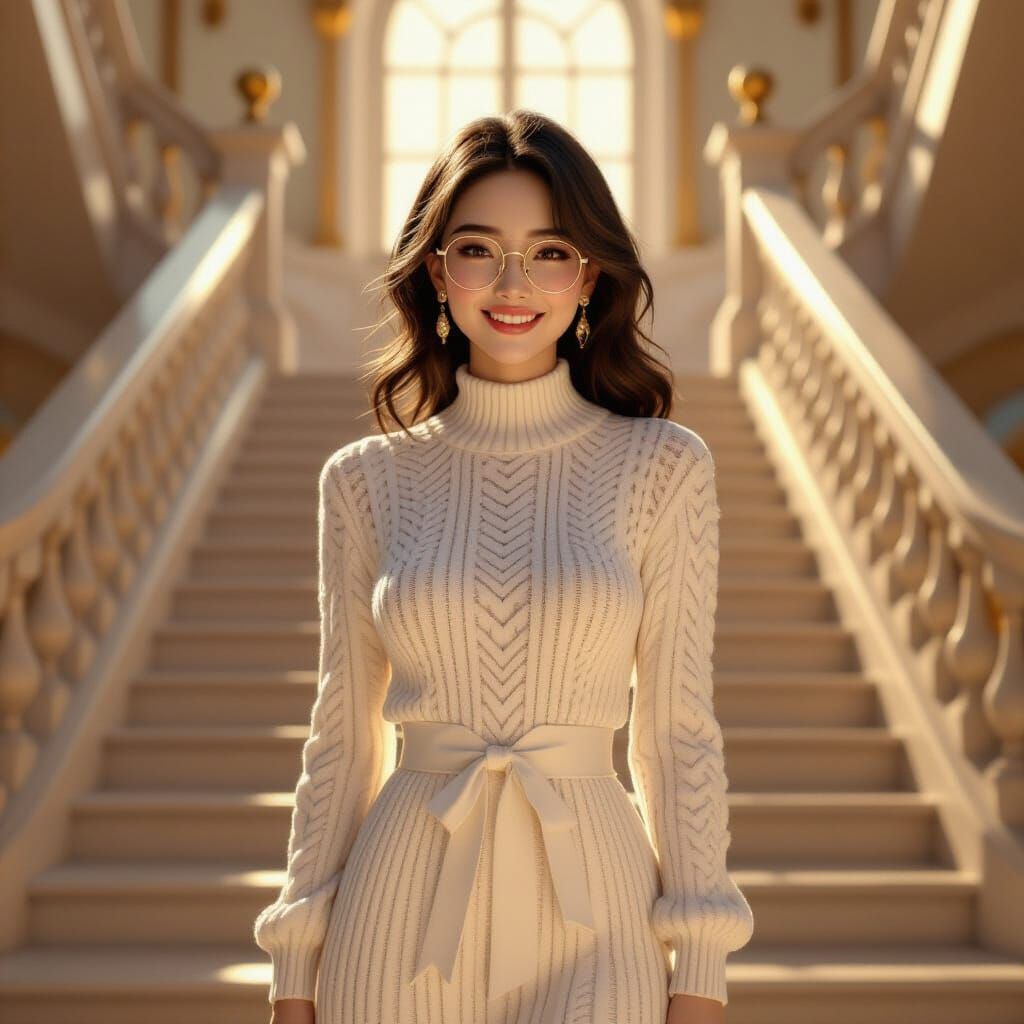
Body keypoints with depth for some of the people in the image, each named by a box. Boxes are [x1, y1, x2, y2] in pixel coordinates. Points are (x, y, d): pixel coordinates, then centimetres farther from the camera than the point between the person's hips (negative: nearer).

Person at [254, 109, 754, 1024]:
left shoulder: (662, 467, -1)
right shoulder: (366, 479, 3)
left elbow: (680, 732, 0)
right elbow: (343, 739, 6)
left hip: (589, 913, -1)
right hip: (403, 910, 1)